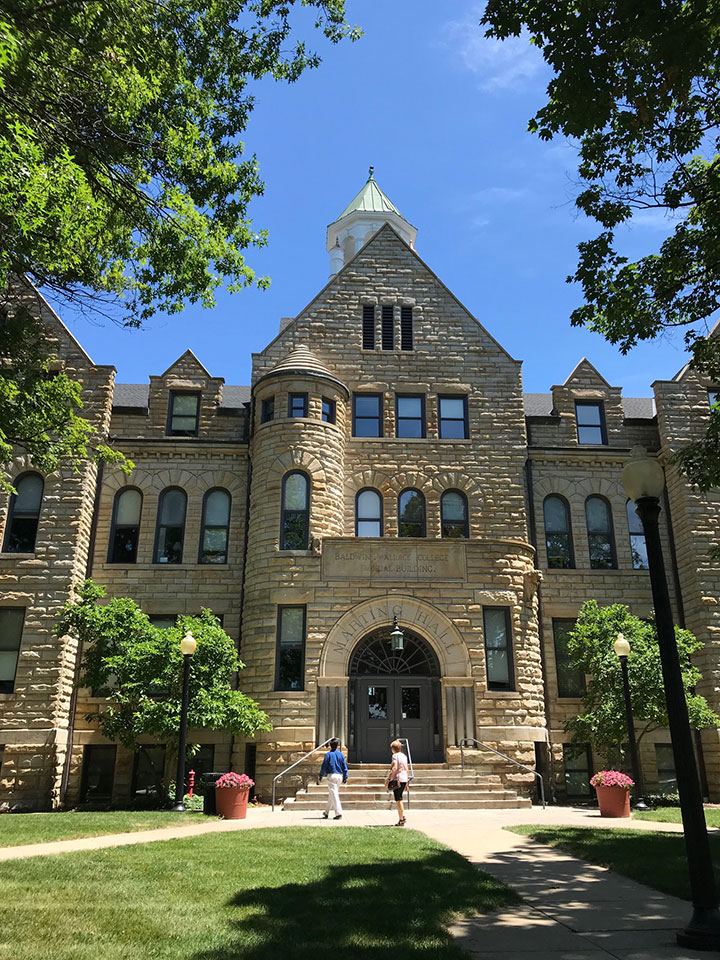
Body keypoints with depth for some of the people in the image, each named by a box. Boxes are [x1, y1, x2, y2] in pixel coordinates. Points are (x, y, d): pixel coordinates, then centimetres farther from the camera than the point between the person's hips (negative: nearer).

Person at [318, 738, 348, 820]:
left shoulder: (328, 754, -4)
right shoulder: (341, 754, 6)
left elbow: (324, 766, -5)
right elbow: (345, 767, 7)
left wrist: (320, 777, 2)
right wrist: (345, 778, 12)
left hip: (331, 775, -5)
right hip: (340, 776, 5)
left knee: (334, 795, -5)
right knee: (332, 794, 17)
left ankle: (339, 813, -15)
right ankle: (326, 812, 27)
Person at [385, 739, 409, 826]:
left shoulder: (395, 756, -10)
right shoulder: (404, 756, 13)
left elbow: (394, 768, -20)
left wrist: (388, 779, -18)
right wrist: (406, 783, 23)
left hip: (397, 779, -8)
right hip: (404, 779, 8)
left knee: (398, 800, -1)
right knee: (400, 799, 21)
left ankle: (401, 820, 0)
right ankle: (402, 816, 22)